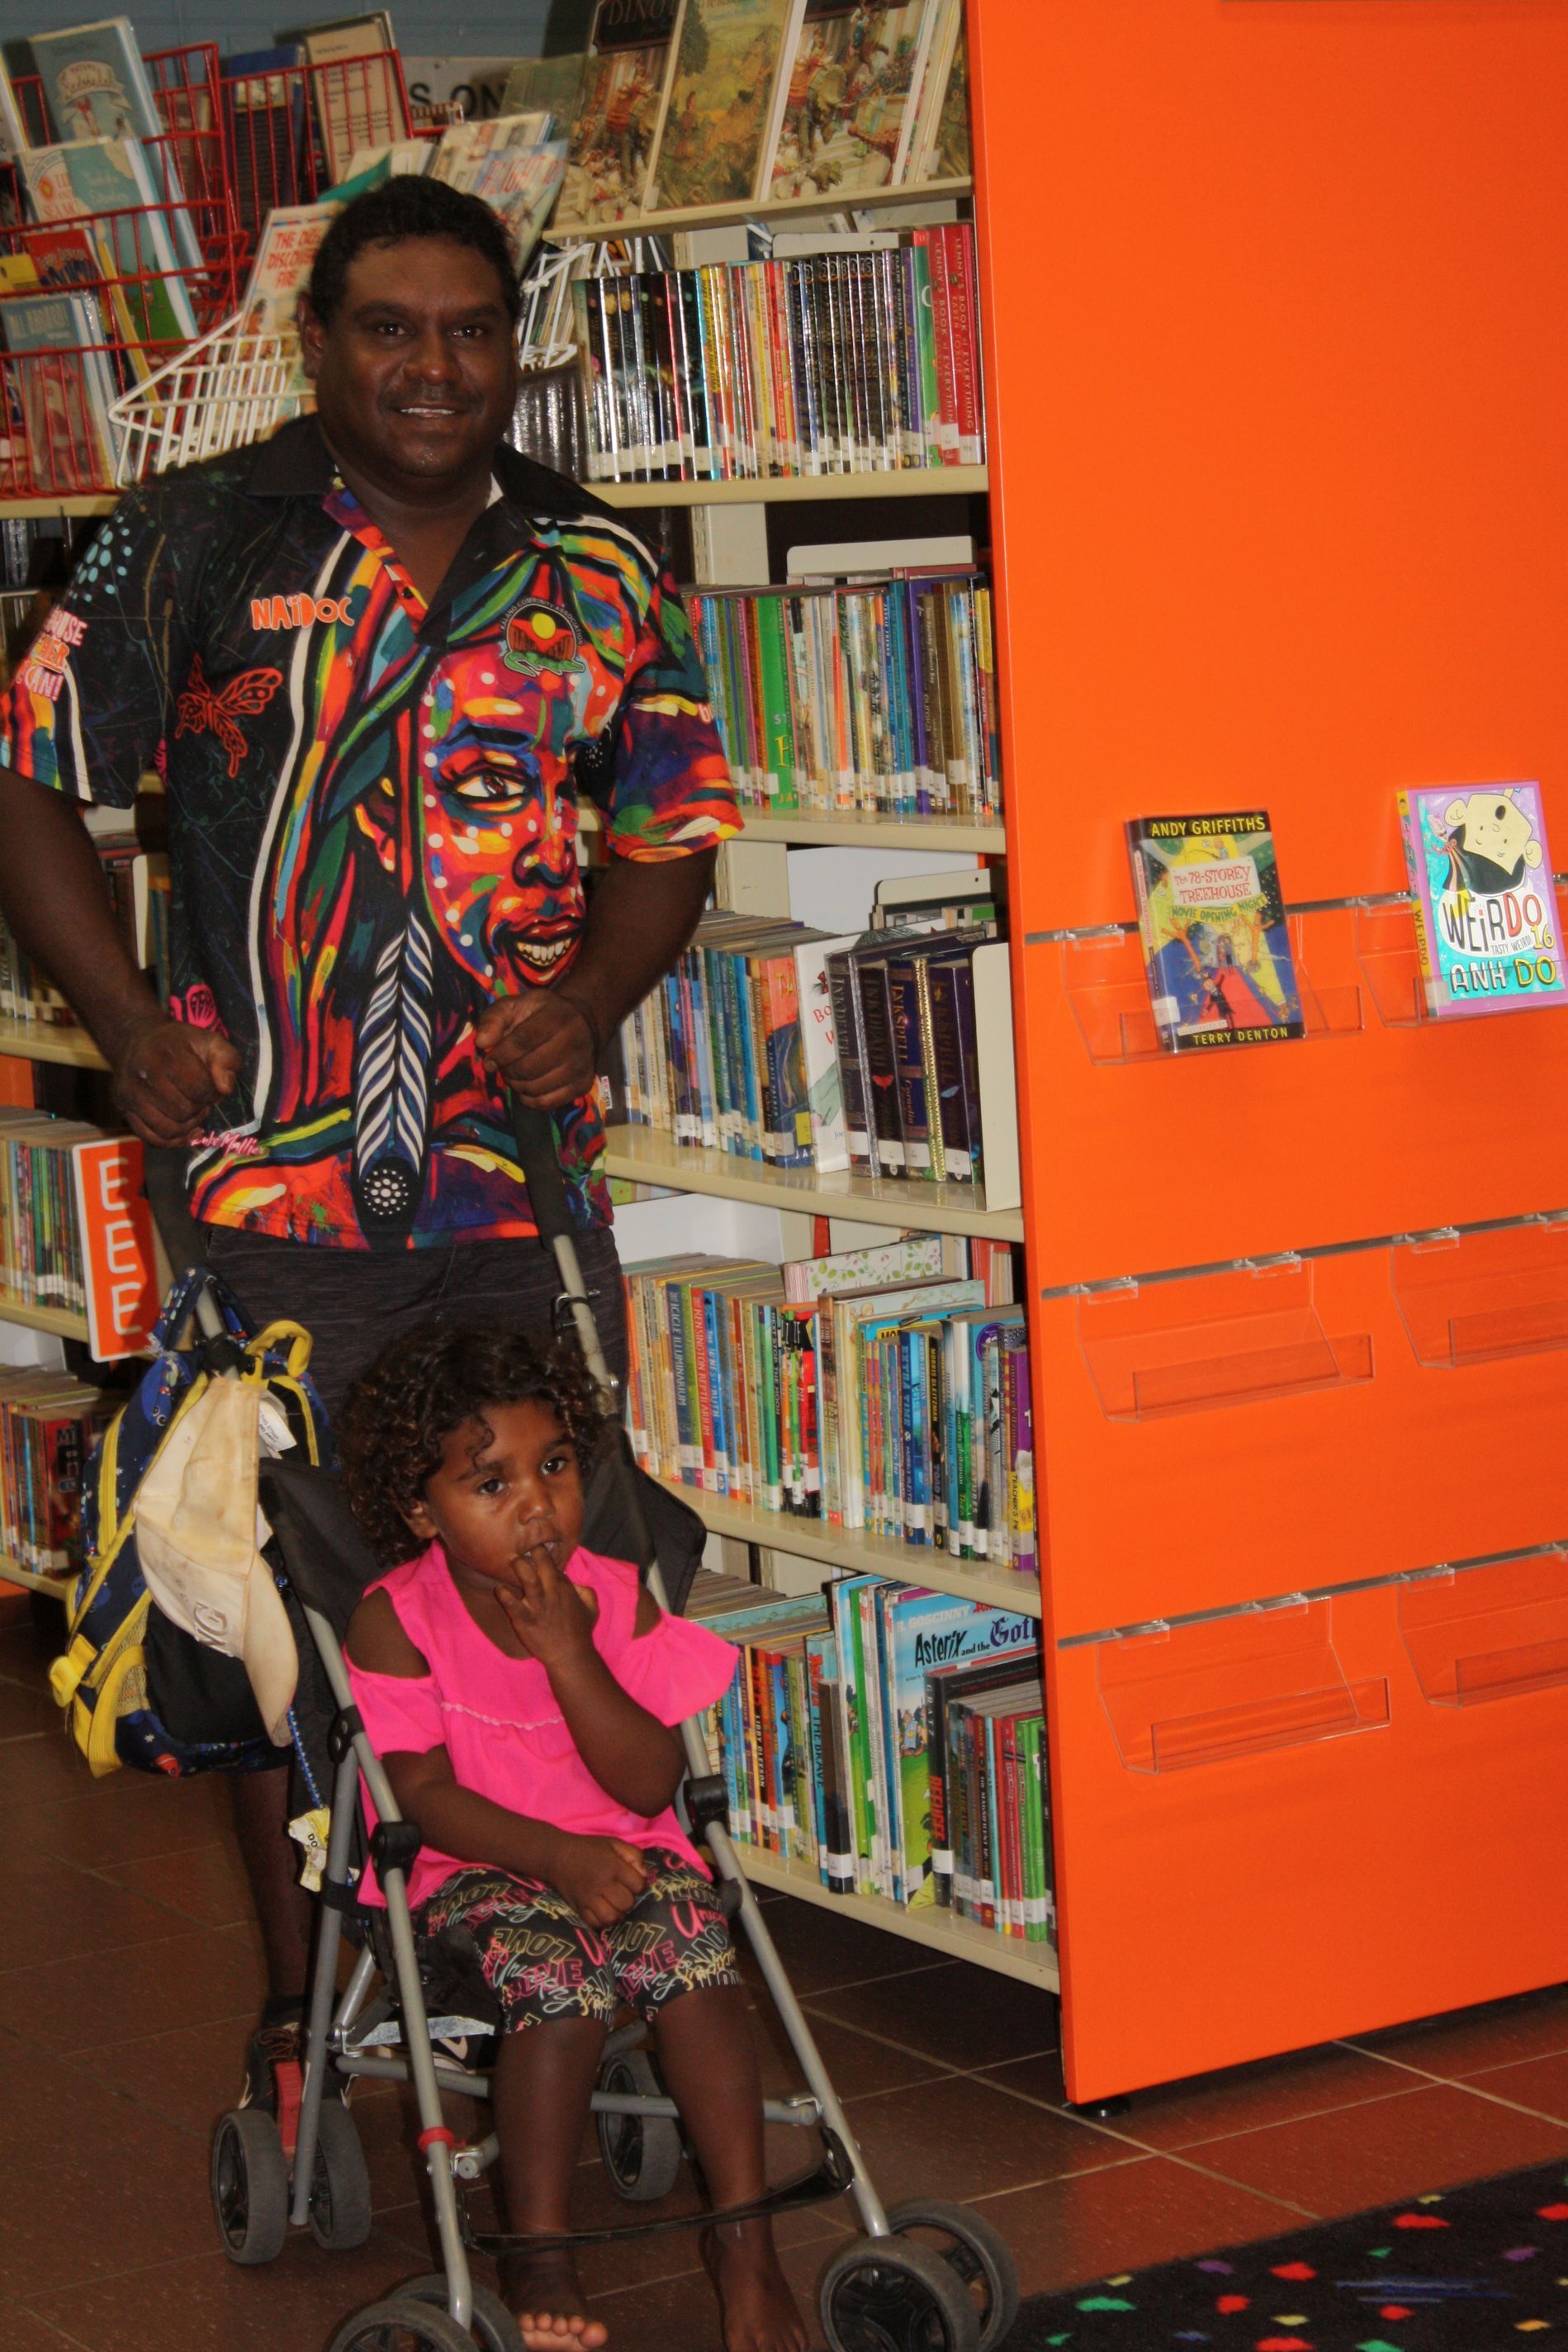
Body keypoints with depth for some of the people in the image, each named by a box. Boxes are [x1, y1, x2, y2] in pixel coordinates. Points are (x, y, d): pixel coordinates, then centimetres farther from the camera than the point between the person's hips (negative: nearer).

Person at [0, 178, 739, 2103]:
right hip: (270, 1184, -2)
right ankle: (299, 2000, 19)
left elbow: (672, 828, 15)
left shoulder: (596, 575, 7)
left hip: (527, 1178, 2)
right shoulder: (191, 548, 0)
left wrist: (590, 994, -5)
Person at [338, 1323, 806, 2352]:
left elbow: (649, 1785, -10)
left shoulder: (616, 1598, -2)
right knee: (557, 1973, -33)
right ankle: (538, 2250, -22)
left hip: (624, 1851, 2)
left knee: (692, 1947, -28)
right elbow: (427, 1794, -12)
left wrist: (568, 1654, -20)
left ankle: (744, 2234, -21)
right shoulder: (396, 1621, -8)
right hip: (475, 1870, -2)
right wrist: (559, 1856, -24)